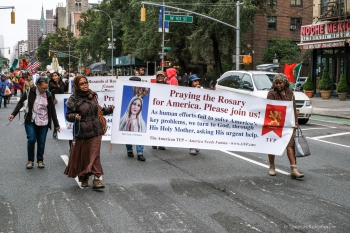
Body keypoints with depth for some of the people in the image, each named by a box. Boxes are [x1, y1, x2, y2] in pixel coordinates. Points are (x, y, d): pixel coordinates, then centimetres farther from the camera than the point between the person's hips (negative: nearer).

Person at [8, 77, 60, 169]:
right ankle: (30, 160, 7)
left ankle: (40, 160, 21)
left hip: (43, 122, 2)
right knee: (31, 139, -12)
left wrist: (56, 124, 11)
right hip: (30, 121, -2)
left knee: (41, 142, 2)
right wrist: (13, 114, -10)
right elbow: (21, 103, 0)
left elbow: (52, 110, 8)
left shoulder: (48, 95, 2)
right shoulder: (30, 92, -5)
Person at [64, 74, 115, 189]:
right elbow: (68, 115, -2)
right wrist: (75, 117, -22)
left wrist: (110, 109, 6)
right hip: (82, 132, -3)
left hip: (95, 131, 3)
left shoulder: (92, 95, 6)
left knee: (95, 155, -2)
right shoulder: (74, 99, -6)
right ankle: (84, 178, 26)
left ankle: (96, 179, -3)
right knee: (82, 156, 8)